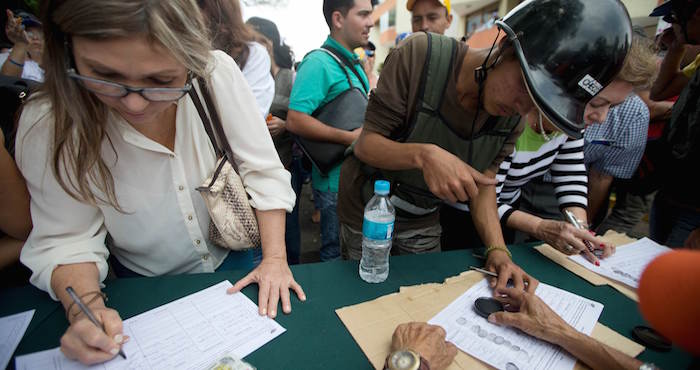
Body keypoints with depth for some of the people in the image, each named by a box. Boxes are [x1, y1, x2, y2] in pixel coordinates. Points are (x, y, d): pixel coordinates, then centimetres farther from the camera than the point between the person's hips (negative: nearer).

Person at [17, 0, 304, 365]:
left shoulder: (217, 73, -25)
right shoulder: (47, 125, -21)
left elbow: (264, 173, -20)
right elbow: (65, 239, -13)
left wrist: (275, 258, -24)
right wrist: (85, 305, -29)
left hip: (233, 259, 1)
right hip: (146, 289, 0)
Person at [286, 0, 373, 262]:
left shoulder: (354, 64, 12)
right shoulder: (319, 63, -17)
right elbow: (295, 121, -25)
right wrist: (350, 138, -26)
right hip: (336, 180, -9)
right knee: (337, 255, 9)